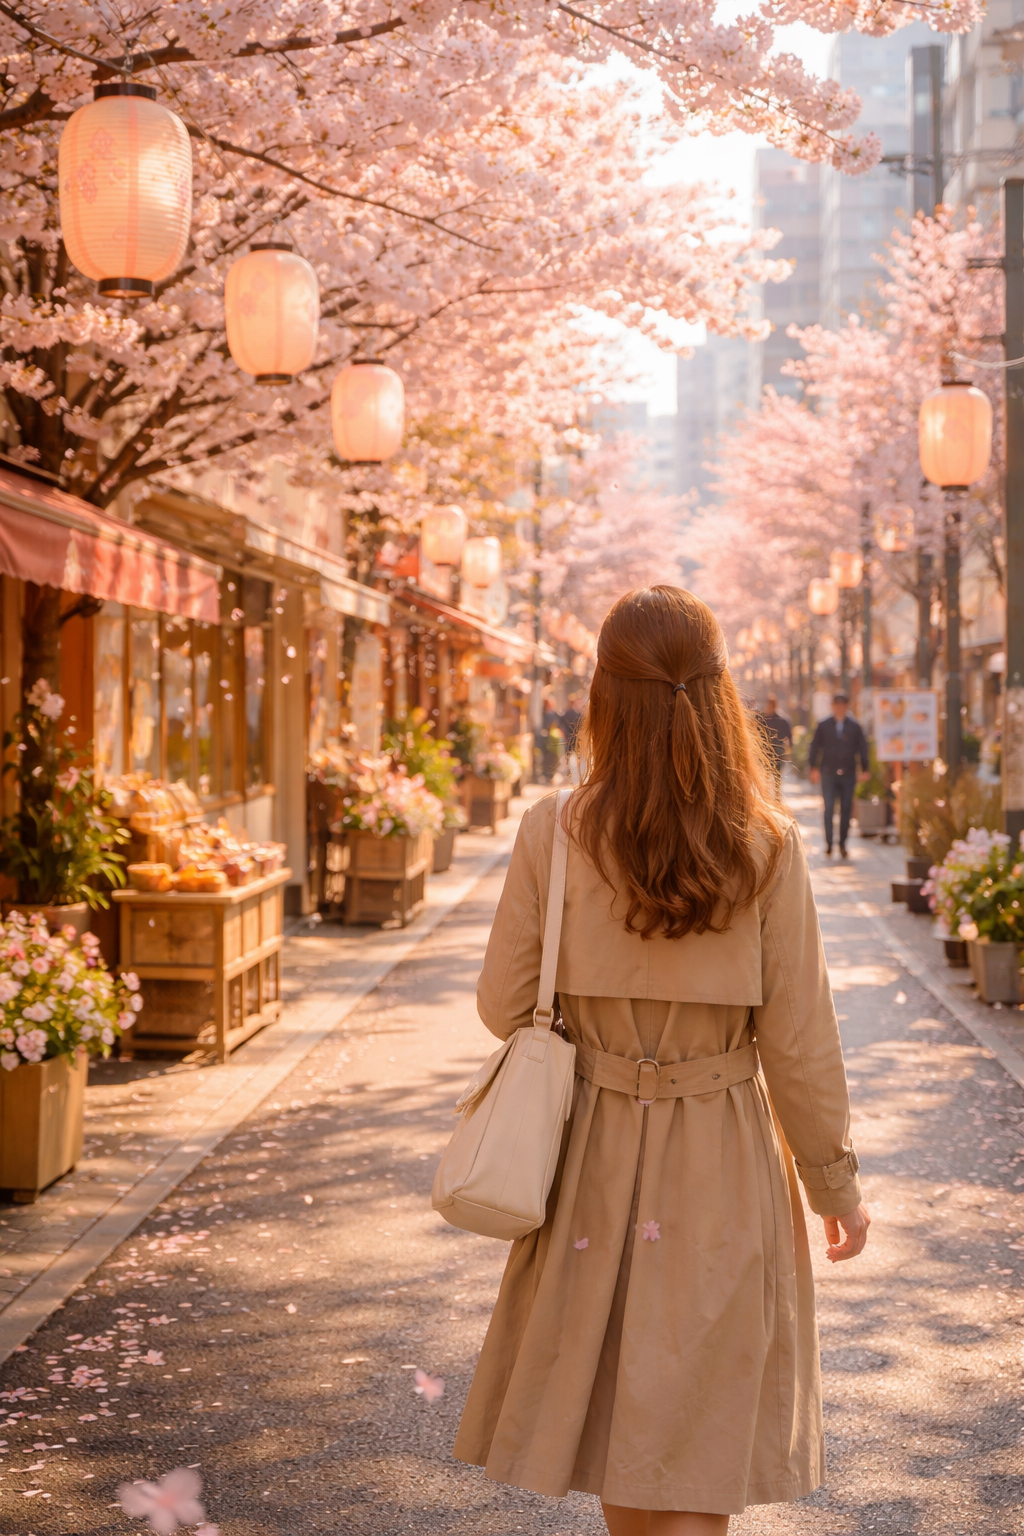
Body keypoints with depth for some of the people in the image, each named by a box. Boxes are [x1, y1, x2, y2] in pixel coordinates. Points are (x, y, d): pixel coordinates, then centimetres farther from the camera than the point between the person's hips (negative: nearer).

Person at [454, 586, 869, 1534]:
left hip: (595, 1158, 1)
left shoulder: (553, 835, -10)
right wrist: (836, 1182, 6)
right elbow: (798, 1044, -7)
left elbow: (503, 1008, -3)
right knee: (700, 1455, 8)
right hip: (724, 1170, -1)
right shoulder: (766, 849, -12)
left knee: (616, 1409, 20)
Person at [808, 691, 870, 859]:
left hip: (848, 774, 1)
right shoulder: (823, 725, 5)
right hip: (828, 774, -1)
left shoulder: (854, 726, 7)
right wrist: (814, 768, 0)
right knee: (829, 809, -6)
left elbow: (862, 748, 9)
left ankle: (843, 844, 13)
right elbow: (815, 747, 7)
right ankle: (828, 843, 0)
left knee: (846, 810, 4)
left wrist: (865, 769, 2)